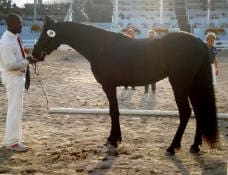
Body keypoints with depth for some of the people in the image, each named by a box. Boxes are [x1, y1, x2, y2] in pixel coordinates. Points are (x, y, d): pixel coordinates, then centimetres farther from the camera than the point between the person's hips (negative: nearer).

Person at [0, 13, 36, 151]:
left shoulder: (14, 37, 5)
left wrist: (27, 58, 4)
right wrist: (27, 61, -19)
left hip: (18, 76, 10)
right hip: (13, 78, -10)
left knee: (16, 109, 17)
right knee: (15, 109, -3)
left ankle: (12, 139, 29)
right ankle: (11, 142, 7)